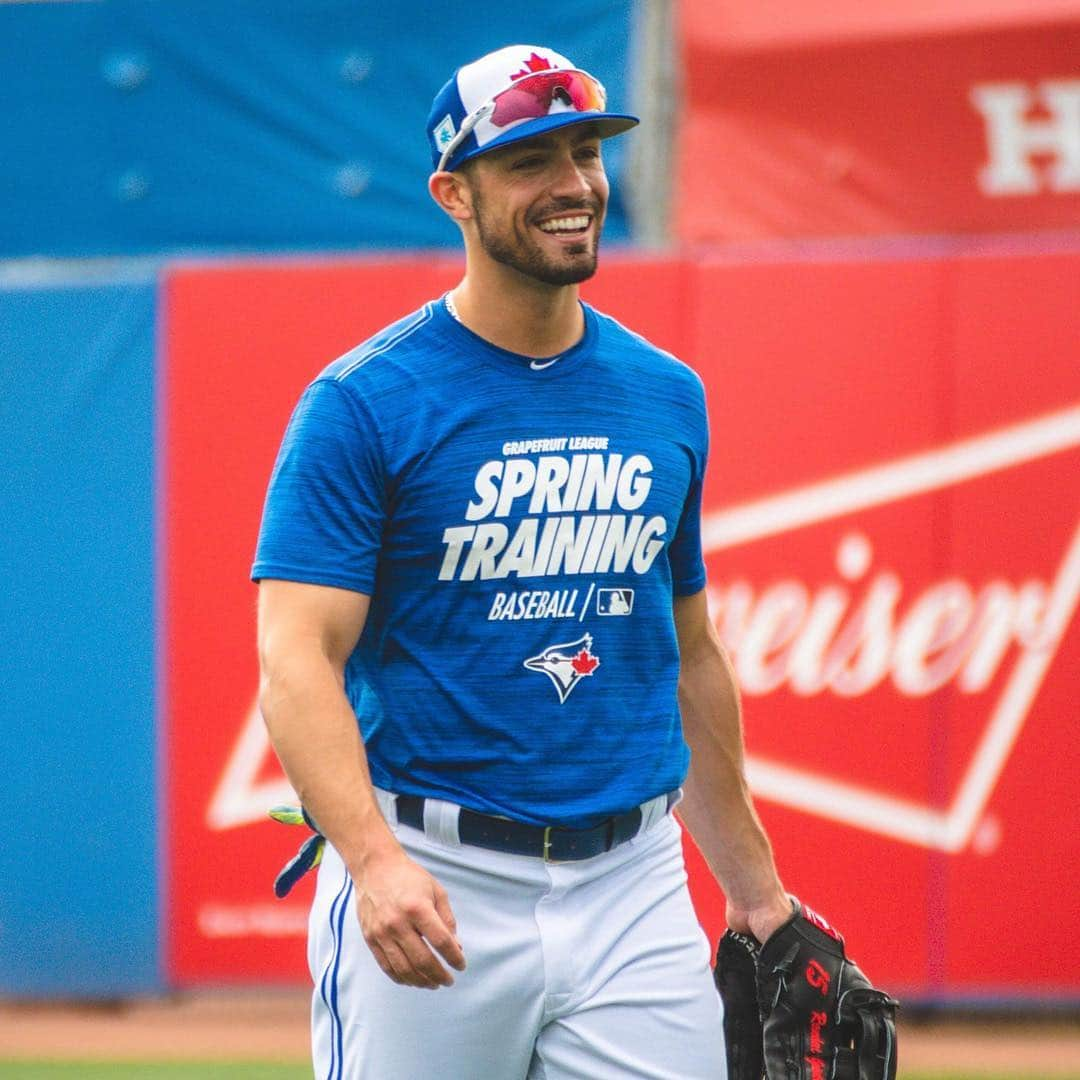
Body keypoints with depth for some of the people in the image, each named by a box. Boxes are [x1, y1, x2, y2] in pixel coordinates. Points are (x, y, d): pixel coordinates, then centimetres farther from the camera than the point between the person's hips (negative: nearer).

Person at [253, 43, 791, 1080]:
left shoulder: (668, 397, 12)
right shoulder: (362, 405, -6)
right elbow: (296, 662, -14)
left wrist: (754, 888, 20)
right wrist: (374, 860, -28)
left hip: (633, 886, 4)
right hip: (431, 892, -4)